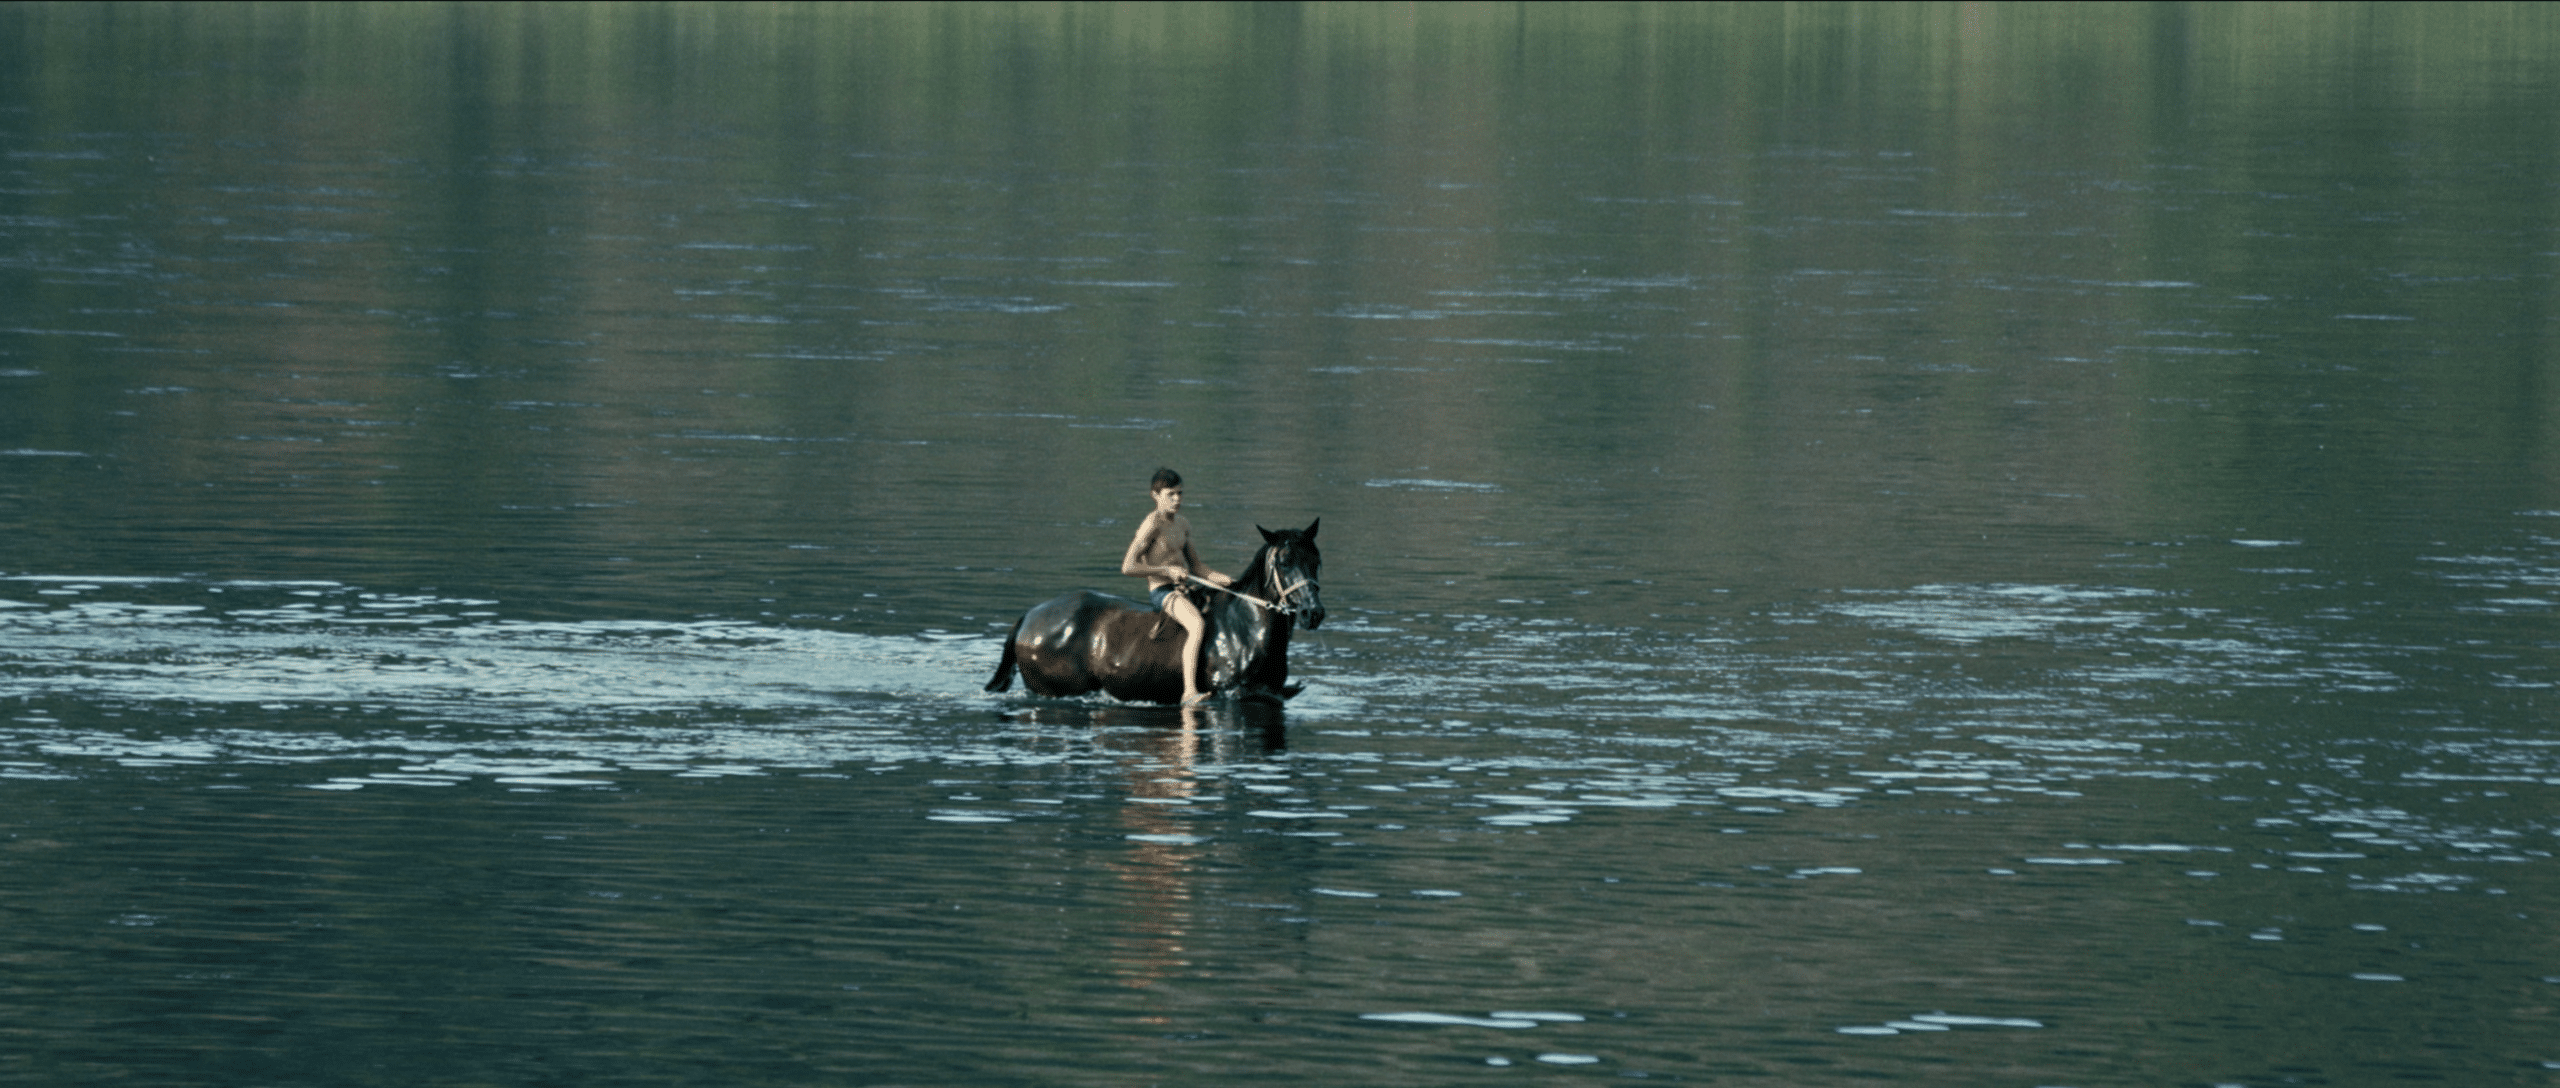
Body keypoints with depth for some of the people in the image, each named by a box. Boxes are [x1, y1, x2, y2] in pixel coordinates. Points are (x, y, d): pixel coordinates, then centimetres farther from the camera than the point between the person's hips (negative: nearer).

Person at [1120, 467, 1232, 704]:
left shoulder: (1183, 524, 13)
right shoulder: (1152, 524, -12)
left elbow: (1195, 566, 20)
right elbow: (1128, 567, -16)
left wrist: (1221, 579, 3)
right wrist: (1168, 571, -18)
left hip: (1186, 588, 9)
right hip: (1162, 591, -9)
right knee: (1197, 625, -34)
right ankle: (1189, 692, -41)